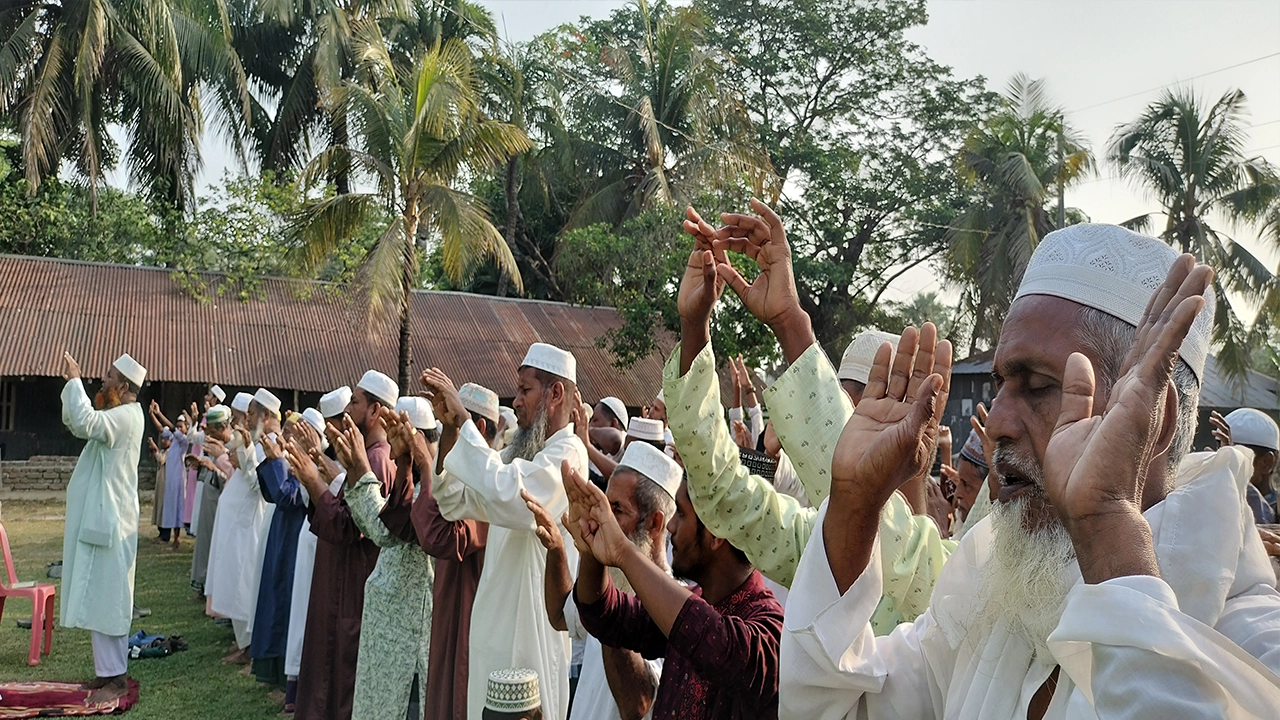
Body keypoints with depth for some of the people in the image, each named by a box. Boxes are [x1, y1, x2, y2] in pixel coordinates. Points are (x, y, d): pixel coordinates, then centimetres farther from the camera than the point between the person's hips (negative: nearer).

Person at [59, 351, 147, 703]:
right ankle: (111, 669, 20)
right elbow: (76, 425, 24)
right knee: (100, 598, 13)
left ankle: (115, 677, -2)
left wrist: (75, 380, -23)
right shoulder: (117, 414, 13)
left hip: (106, 521, -10)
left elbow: (86, 423, -35)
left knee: (105, 599, -7)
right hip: (98, 517, 10)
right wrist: (71, 384, 10)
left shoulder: (127, 416, -18)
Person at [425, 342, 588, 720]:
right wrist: (450, 428, -3)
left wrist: (463, 417, -27)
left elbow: (506, 494, -34)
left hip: (530, 630, -9)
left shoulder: (567, 452, -15)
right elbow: (455, 503, 10)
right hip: (495, 625, 9)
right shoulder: (524, 452, 14)